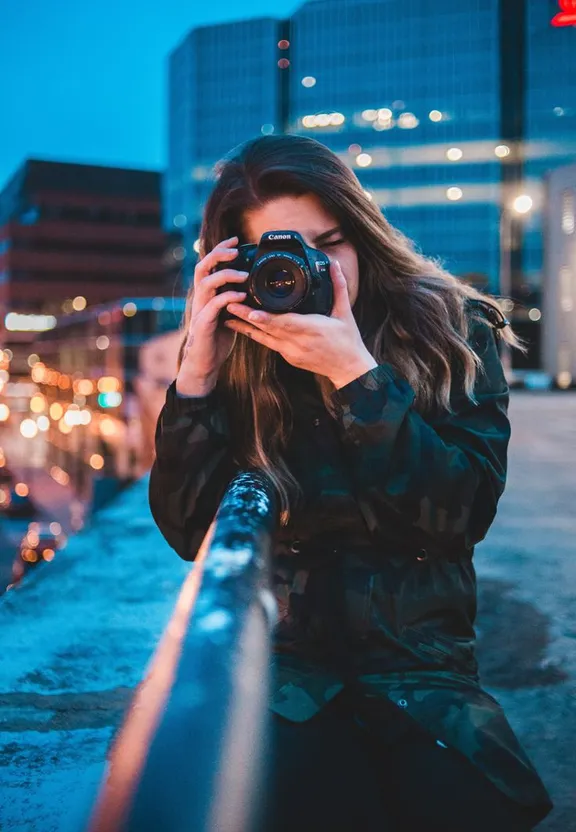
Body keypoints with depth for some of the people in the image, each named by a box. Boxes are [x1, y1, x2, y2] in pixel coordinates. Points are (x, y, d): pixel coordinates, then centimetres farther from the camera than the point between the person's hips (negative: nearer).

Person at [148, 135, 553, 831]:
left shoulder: (455, 329, 0)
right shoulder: (235, 356, 1)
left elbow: (466, 512, -11)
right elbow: (188, 534, -3)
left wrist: (355, 372, -19)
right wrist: (196, 374, -14)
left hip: (416, 662, 1)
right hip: (274, 658, 0)